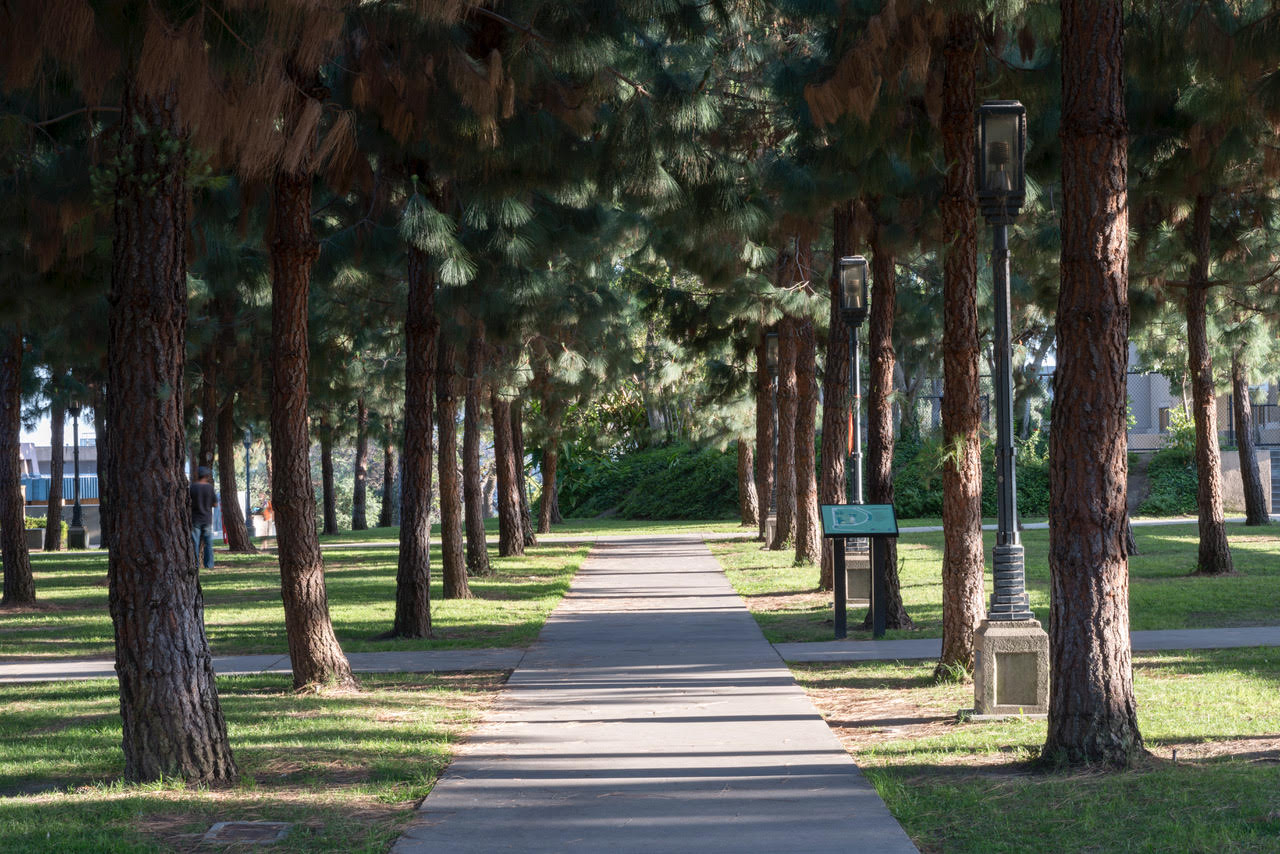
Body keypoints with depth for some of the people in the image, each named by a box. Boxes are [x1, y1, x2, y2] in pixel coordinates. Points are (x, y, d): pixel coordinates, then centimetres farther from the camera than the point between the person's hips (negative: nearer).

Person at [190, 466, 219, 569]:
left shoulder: (193, 487, -6)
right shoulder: (210, 487, -4)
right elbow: (215, 504, 1)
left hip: (195, 519, -1)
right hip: (207, 519, 1)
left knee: (195, 543, 2)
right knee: (208, 542, 7)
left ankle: (196, 563, -1)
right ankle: (209, 564, 6)